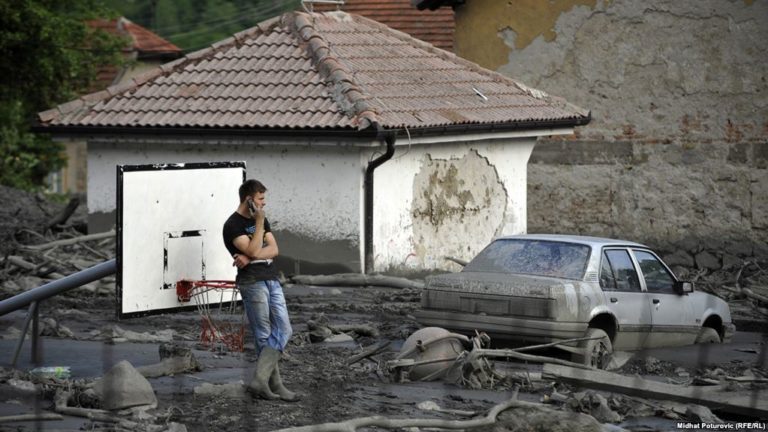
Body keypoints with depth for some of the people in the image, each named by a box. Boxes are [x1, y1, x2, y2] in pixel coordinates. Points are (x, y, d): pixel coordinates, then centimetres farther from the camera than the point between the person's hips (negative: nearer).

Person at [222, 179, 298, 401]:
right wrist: (259, 222, -13)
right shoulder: (233, 225, -7)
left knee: (283, 330, -2)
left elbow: (273, 249, 5)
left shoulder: (261, 220, 17)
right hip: (252, 282, -7)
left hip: (272, 280, 7)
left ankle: (259, 379, -5)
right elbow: (253, 250, -17)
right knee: (264, 335, -6)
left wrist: (250, 257, -13)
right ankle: (275, 386, -3)